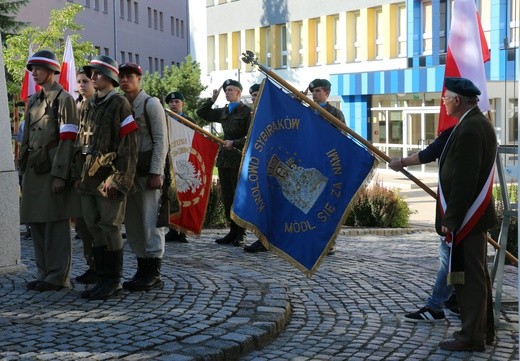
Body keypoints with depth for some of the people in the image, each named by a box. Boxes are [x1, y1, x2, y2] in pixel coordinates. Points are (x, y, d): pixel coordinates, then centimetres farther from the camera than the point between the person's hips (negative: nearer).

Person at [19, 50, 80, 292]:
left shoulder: (64, 99, -6)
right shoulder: (33, 101, 17)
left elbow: (67, 140, -12)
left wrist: (60, 174, -18)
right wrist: (23, 169, 16)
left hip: (53, 170, -8)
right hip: (33, 170, 8)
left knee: (55, 224, -4)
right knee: (36, 223, 10)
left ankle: (58, 276, 4)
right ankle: (44, 273, 19)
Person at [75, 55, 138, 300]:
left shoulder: (119, 104, -5)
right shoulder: (87, 106, 17)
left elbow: (129, 146, -12)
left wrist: (118, 179, -18)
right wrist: (80, 175, 14)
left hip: (109, 177, -8)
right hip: (88, 177, 8)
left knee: (110, 227, -5)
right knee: (94, 229, 9)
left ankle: (114, 282, 3)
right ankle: (103, 279, 17)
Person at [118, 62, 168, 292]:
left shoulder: (151, 104, -3)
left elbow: (161, 140, -9)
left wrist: (156, 173, -15)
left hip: (148, 172, -7)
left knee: (150, 222, -6)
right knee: (132, 224, 8)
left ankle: (154, 273, -1)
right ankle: (143, 270, 16)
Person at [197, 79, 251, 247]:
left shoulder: (246, 111, -4)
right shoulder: (223, 111, 16)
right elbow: (201, 113, 25)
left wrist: (235, 143, -15)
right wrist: (212, 99, 14)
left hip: (239, 160, -7)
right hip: (224, 159, 7)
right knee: (227, 198, 8)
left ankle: (241, 235, 1)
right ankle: (233, 231, 15)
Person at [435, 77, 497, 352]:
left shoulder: (468, 130, -20)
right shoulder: (480, 123, 13)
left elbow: (463, 181, -24)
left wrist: (450, 220, -20)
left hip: (465, 218, -11)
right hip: (476, 215, 11)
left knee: (467, 276, -4)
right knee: (477, 274, 17)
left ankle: (471, 336, 3)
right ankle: (484, 329, 27)